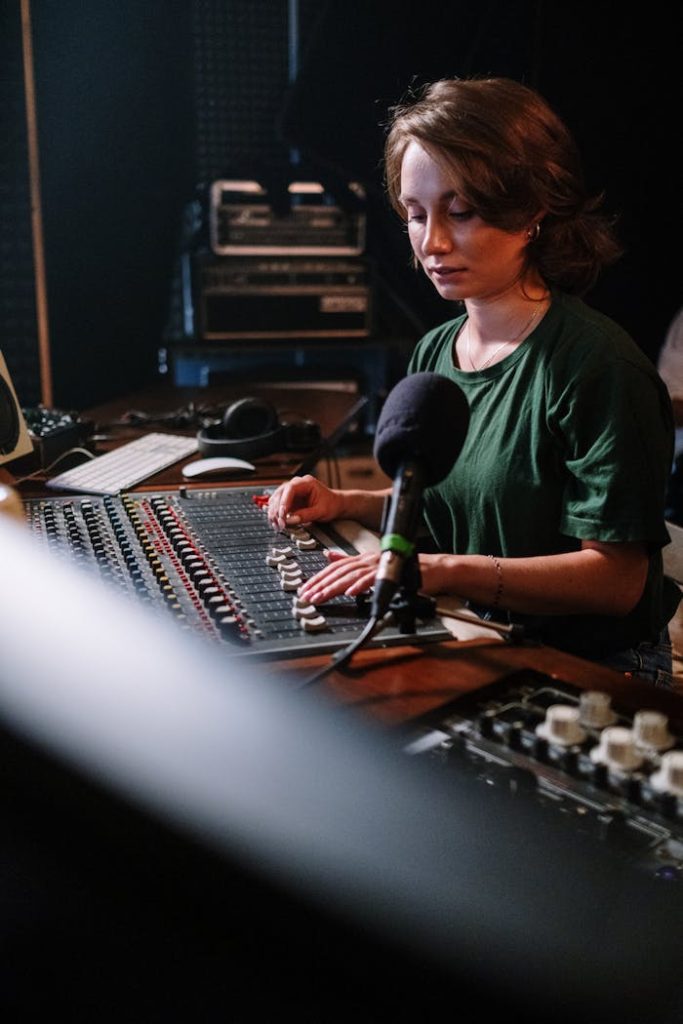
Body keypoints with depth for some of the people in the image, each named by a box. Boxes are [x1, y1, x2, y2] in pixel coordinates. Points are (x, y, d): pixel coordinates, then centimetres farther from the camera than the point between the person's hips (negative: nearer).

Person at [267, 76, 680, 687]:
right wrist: (346, 504, 3)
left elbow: (617, 578, -19)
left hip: (588, 670, -6)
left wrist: (446, 570, -28)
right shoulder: (434, 352, 6)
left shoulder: (596, 365, -17)